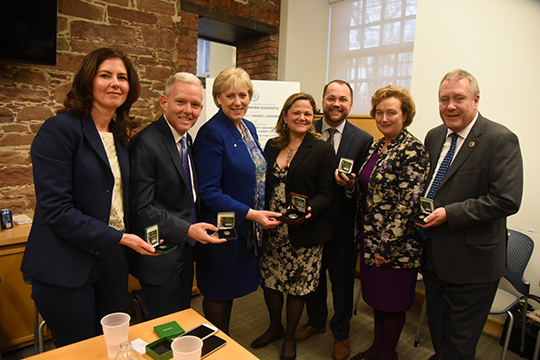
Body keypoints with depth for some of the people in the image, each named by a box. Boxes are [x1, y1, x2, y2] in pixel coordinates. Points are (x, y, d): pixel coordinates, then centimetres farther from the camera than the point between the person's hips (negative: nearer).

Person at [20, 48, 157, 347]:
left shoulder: (119, 135, 10)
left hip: (113, 263, 7)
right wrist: (119, 238, -18)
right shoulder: (59, 129, -13)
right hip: (67, 269, -6)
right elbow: (55, 210, -19)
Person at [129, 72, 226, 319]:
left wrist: (195, 228, 4)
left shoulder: (186, 139, 8)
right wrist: (186, 230, -25)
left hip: (186, 247, 8)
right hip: (160, 255, -8)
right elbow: (141, 209, -22)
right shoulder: (146, 144, -21)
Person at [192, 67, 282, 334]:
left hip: (248, 228, 8)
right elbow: (209, 192, -21)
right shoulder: (211, 133, -18)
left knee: (231, 288, 22)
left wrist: (261, 214, 9)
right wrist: (250, 213, -25)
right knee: (218, 292, 11)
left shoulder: (249, 128, 7)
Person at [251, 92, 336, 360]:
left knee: (297, 286, 11)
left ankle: (290, 337, 36)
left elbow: (325, 194, -9)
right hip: (271, 230, 4)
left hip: (303, 232, -4)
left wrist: (308, 209, -28)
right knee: (269, 279, 15)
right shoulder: (272, 146, 8)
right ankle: (275, 327, 42)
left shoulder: (322, 150, -5)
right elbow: (264, 185, 11)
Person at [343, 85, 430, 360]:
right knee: (376, 296, 21)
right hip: (370, 238, 8)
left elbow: (408, 202, -20)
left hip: (396, 243, -8)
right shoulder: (376, 146, 9)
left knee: (393, 301, 11)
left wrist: (387, 244, -19)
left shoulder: (413, 149, -16)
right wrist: (350, 184, -2)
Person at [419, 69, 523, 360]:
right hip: (433, 255, 7)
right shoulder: (434, 137, 6)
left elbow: (506, 201, -22)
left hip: (472, 262, -6)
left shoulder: (500, 140, -15)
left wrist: (449, 214, -22)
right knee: (437, 330, 26)